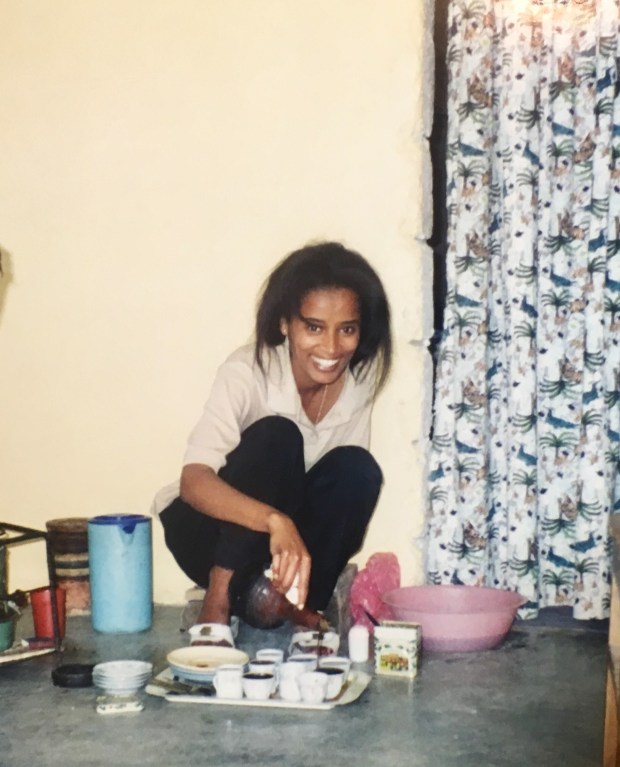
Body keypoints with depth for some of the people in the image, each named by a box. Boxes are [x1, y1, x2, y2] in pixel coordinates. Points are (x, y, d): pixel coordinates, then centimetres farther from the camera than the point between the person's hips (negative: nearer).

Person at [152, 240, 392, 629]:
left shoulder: (360, 381, -10)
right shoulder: (248, 372, -25)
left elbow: (352, 485, -1)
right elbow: (194, 481, -38)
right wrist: (275, 521, -54)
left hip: (284, 538, 5)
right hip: (209, 530, -4)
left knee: (357, 468, -23)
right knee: (277, 436, -31)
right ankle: (220, 597, -26)